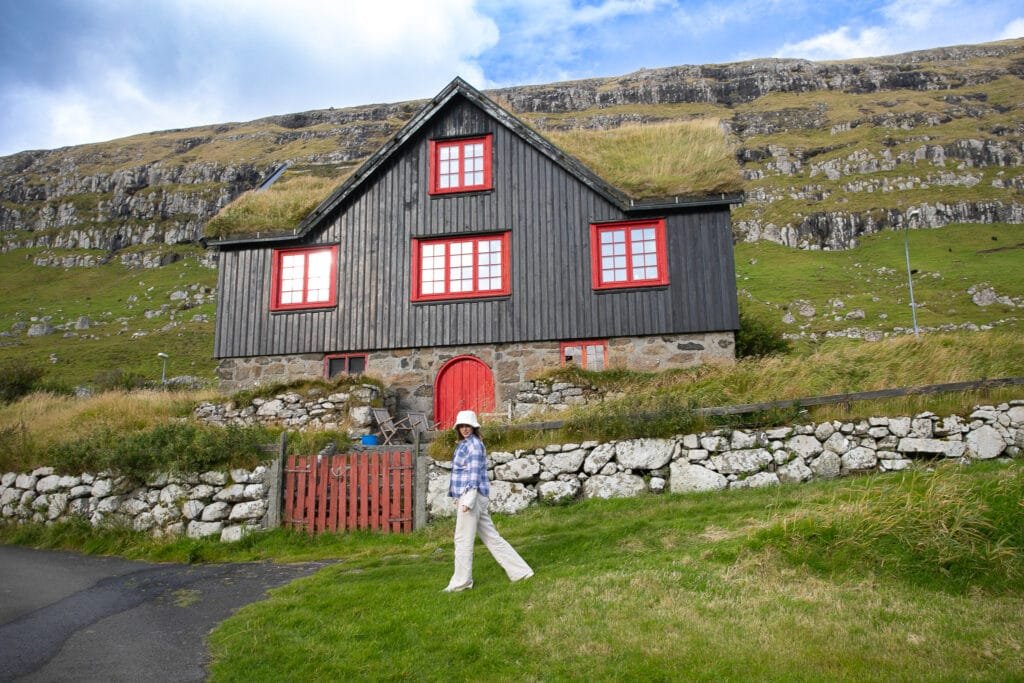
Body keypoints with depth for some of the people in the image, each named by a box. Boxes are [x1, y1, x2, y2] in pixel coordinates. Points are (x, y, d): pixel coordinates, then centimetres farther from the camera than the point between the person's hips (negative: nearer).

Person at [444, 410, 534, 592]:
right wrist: (459, 497, 23)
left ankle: (461, 582, 10)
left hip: (472, 495, -10)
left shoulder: (474, 444, -9)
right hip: (465, 496, 10)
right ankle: (520, 571, 13)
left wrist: (468, 500, -21)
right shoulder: (464, 444, 19)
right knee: (491, 536, 10)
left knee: (463, 539, -1)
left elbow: (474, 473, -16)